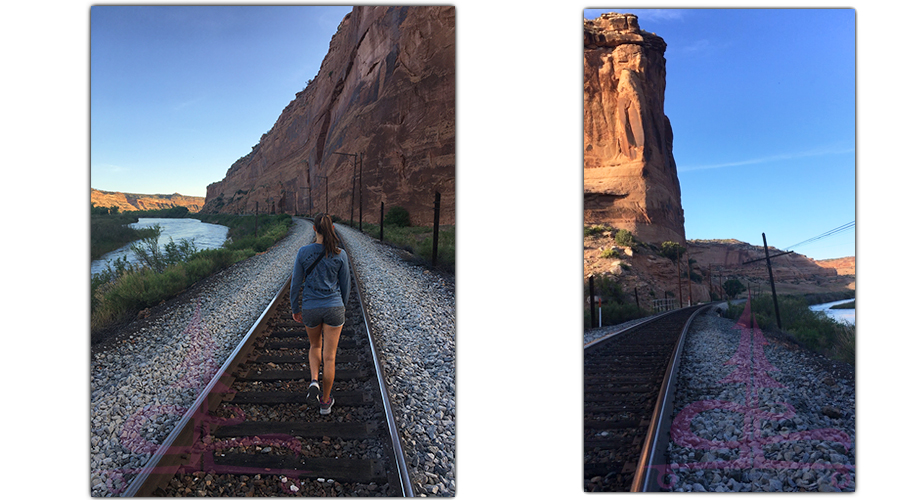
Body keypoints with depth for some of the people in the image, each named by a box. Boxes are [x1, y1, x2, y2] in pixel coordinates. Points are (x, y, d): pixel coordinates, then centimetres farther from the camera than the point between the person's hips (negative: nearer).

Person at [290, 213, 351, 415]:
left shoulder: (303, 252, -9)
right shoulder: (340, 255, -9)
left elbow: (296, 283, -3)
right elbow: (345, 285, 0)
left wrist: (295, 308, 11)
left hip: (311, 309, 1)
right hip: (333, 307, -1)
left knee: (315, 346, 27)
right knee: (329, 356, 9)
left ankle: (314, 381, 3)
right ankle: (325, 401, 19)